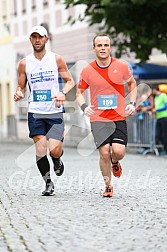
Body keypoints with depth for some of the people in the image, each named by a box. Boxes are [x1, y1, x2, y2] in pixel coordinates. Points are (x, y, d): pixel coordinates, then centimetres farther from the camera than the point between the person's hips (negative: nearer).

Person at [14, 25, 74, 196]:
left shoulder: (56, 59, 1)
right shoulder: (24, 63, 5)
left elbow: (70, 81, 5)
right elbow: (21, 86, 12)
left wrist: (63, 93, -16)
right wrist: (19, 93, -11)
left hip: (55, 112, -1)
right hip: (35, 112, 1)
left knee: (54, 150, -10)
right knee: (40, 149, -8)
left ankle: (57, 160, 27)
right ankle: (48, 183, 9)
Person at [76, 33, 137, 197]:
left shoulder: (122, 66, -1)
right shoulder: (87, 71, -3)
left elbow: (132, 83, 16)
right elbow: (79, 92, 10)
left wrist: (132, 103, 2)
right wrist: (84, 107, -10)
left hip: (119, 118, 1)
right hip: (98, 118, 0)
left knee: (118, 151, -12)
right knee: (104, 152, -12)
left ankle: (115, 163, 27)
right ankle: (108, 186, 10)